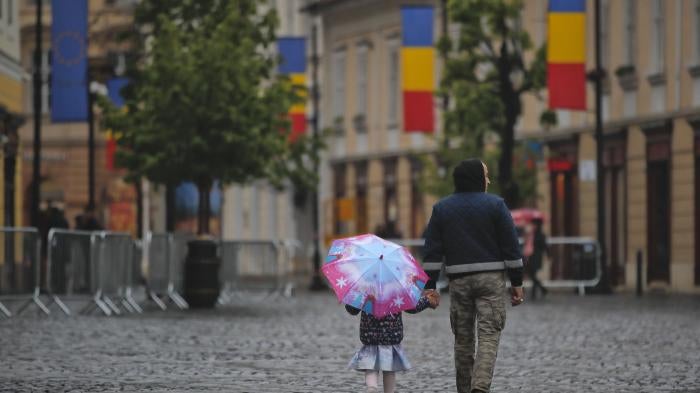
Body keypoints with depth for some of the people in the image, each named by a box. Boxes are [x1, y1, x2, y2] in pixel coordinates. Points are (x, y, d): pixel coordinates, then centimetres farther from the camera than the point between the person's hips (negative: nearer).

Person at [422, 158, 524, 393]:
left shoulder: (441, 208, 8)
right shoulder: (495, 205, 0)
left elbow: (432, 251, 4)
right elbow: (511, 247, -2)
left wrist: (430, 286, 5)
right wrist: (516, 283, 3)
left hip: (459, 281, 3)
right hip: (491, 278, -3)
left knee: (463, 339, 11)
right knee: (488, 337, -6)